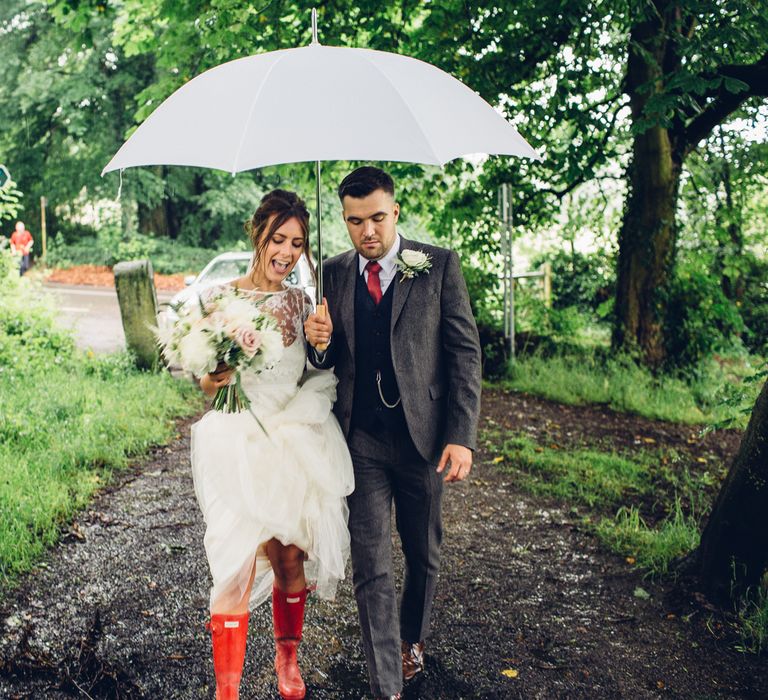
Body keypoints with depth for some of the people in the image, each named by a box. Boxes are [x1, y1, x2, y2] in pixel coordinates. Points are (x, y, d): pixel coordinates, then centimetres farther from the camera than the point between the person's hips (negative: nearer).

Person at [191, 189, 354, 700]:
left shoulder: (302, 302, 6)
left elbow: (320, 379, 8)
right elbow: (207, 386, -1)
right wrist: (215, 378, -23)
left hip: (298, 445, 3)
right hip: (240, 447, -2)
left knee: (291, 560, 10)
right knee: (238, 567, -6)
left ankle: (288, 658, 34)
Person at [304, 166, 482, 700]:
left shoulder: (439, 265, -4)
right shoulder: (335, 273, 4)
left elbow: (465, 351, -5)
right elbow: (331, 359, 11)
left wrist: (462, 436, -12)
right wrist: (320, 342, -14)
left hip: (424, 435, -1)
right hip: (361, 440, 1)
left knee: (424, 553, 17)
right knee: (371, 566, 1)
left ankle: (412, 637, 43)